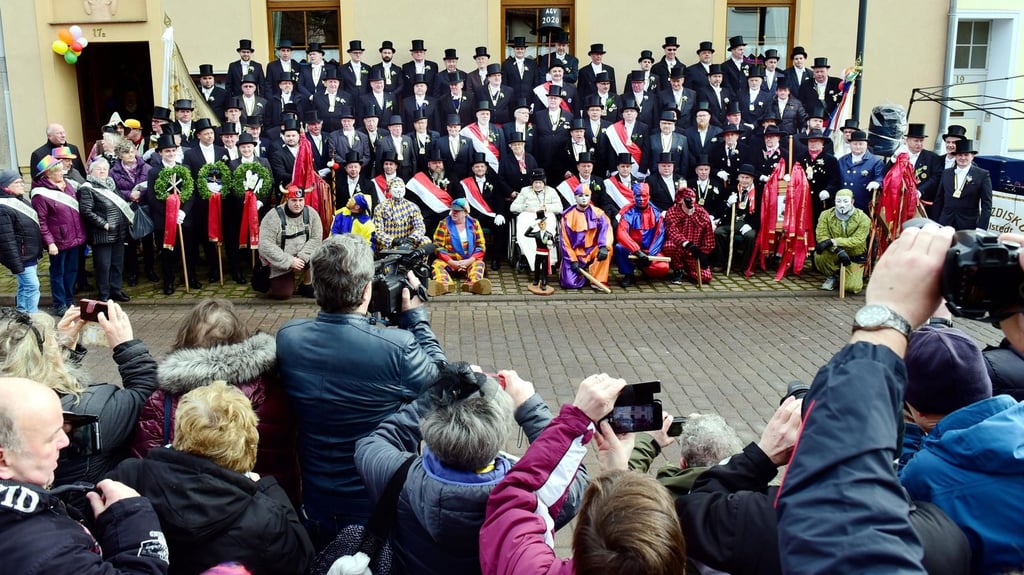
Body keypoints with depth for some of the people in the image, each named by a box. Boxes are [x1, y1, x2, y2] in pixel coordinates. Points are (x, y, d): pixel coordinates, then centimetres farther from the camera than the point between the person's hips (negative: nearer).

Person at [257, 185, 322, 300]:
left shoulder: (311, 213, -8)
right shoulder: (273, 217, -18)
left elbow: (316, 238, -11)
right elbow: (266, 245, -23)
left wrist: (302, 257, -26)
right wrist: (290, 261, -26)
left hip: (302, 257, 3)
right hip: (280, 262, -3)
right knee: (283, 294, -14)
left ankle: (306, 285, -1)